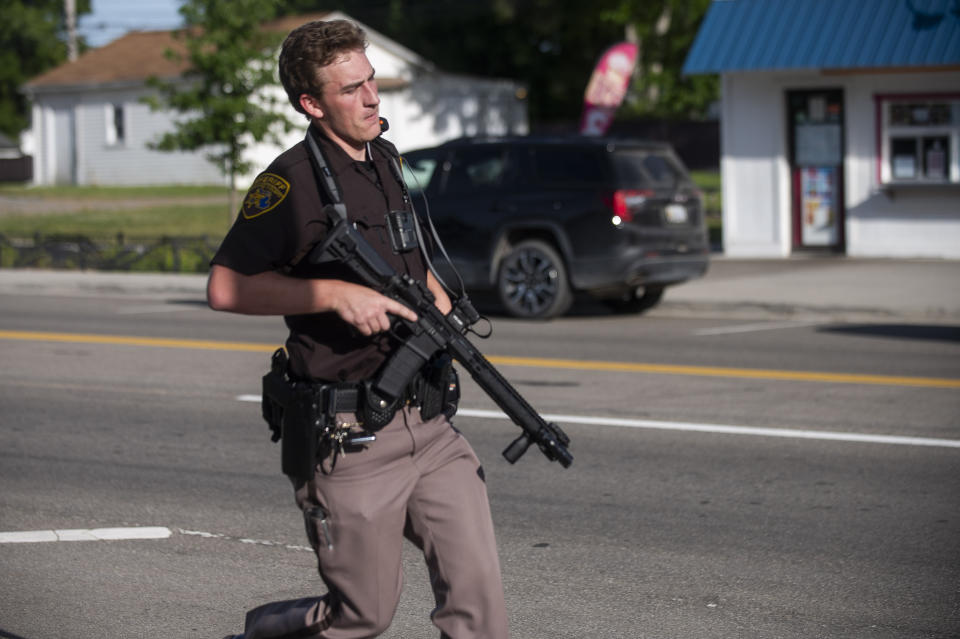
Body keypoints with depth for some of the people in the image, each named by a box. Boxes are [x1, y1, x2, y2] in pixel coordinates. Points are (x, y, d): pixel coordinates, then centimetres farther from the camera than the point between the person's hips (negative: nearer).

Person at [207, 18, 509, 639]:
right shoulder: (292, 180, -12)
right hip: (352, 441, -6)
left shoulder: (385, 158, 13)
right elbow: (226, 288, -17)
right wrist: (337, 295, -22)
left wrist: (436, 295, 12)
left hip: (429, 424, 6)